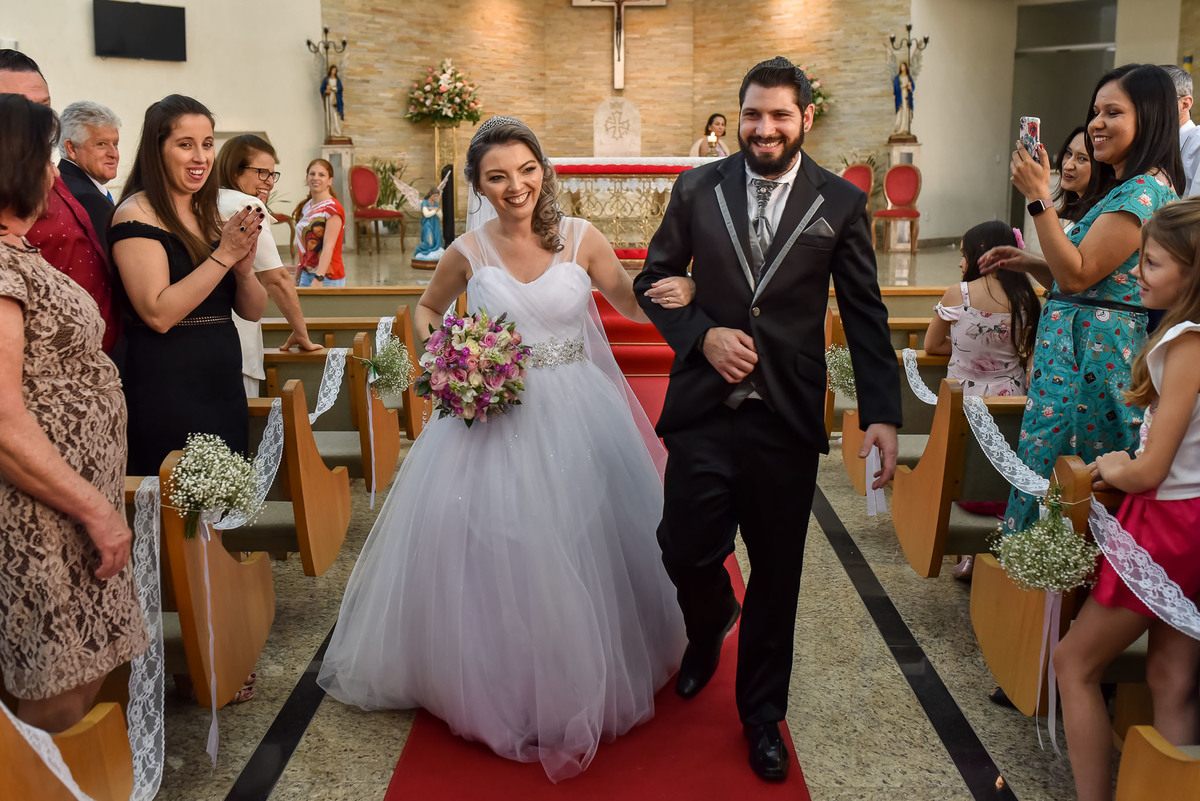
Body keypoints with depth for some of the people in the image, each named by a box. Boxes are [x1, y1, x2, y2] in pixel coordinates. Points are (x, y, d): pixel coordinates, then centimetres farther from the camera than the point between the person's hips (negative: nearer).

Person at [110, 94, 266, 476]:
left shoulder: (211, 215, 13)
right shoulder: (136, 215, -9)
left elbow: (252, 311, 10)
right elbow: (158, 314, -19)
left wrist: (244, 268, -10)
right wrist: (223, 255, -18)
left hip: (224, 387, 7)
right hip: (167, 393, -7)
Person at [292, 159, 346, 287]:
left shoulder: (332, 208, -11)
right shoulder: (305, 206, 12)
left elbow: (328, 247, -21)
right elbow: (303, 245, 17)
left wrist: (319, 279, -30)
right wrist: (298, 276, 15)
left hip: (327, 278, -7)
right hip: (306, 275, 7)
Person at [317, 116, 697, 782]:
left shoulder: (581, 239, -3)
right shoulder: (468, 252, -2)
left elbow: (635, 307, 3)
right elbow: (426, 310, 16)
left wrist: (680, 292, -19)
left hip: (578, 415, 0)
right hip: (495, 417, 0)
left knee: (580, 550, 8)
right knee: (490, 547, 4)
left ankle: (582, 682, 33)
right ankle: (502, 685, 29)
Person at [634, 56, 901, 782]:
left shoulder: (841, 203, 2)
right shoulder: (698, 189, 4)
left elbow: (866, 315, 2)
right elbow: (654, 279, 9)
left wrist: (883, 413, -5)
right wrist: (702, 334, -9)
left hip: (789, 418, 0)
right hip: (705, 407, 1)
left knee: (777, 573, 9)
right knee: (687, 551, 0)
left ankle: (763, 712, 31)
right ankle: (710, 627, 39)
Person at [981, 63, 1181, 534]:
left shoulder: (1144, 191, -15)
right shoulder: (1125, 188, 17)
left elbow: (1077, 275, -20)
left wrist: (1039, 197, -19)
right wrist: (1027, 263, 7)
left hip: (1093, 355, -10)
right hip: (1079, 349, 10)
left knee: (1054, 470, -2)